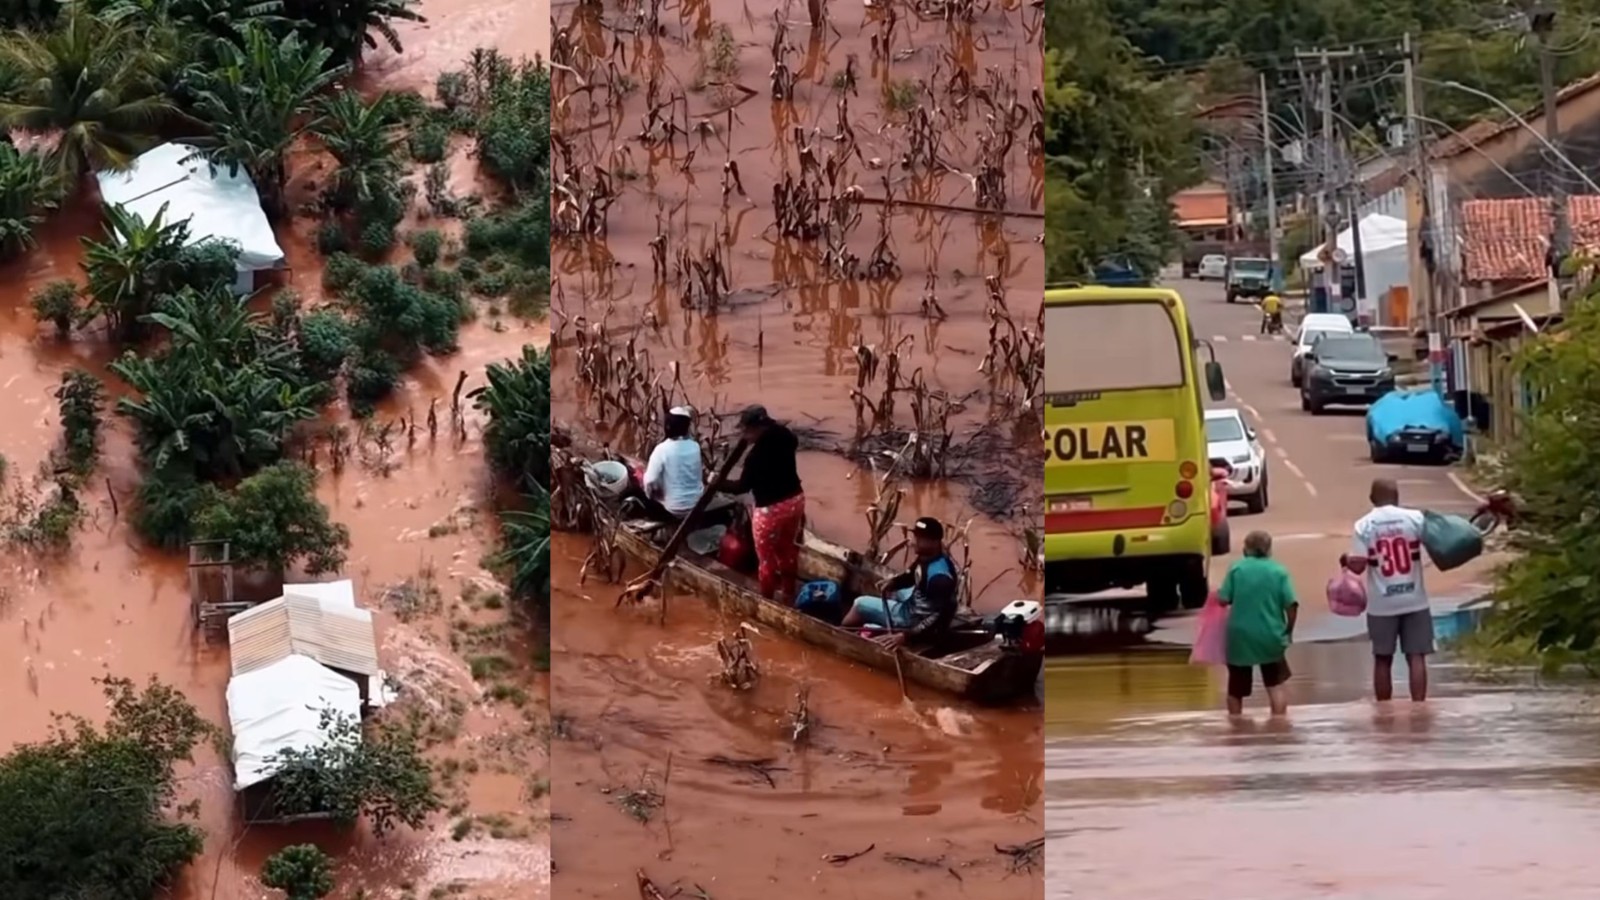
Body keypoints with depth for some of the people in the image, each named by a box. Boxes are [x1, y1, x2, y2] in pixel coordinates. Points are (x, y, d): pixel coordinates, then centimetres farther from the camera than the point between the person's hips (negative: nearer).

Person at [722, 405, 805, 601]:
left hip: (770, 509, -8)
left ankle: (767, 602, 23)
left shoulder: (756, 454, -26)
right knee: (787, 549, 26)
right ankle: (789, 595, 40)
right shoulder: (784, 438, -6)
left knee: (766, 558, 11)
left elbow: (743, 486, -16)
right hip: (795, 500, 8)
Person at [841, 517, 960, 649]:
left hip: (917, 621, -10)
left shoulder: (939, 576, -36)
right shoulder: (927, 556, -7)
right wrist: (891, 583, -8)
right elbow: (910, 577, 13)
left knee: (861, 605, 2)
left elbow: (940, 617, -36)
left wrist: (905, 635, -42)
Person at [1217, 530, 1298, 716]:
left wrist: (1217, 593, 16)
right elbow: (1291, 605, -8)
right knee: (1275, 684, 13)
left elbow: (1224, 600, -7)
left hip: (1240, 637, 0)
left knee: (1236, 687, 15)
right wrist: (1289, 630, 8)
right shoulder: (1279, 571, -3)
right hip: (1270, 636, 0)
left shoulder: (1236, 568, -3)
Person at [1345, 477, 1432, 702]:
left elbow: (1358, 566, -8)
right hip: (1414, 600, 0)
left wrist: (1346, 560, 12)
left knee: (1383, 660, 10)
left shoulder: (1363, 525, -3)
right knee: (1416, 657, 2)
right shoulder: (1414, 518, -3)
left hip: (1381, 604, 0)